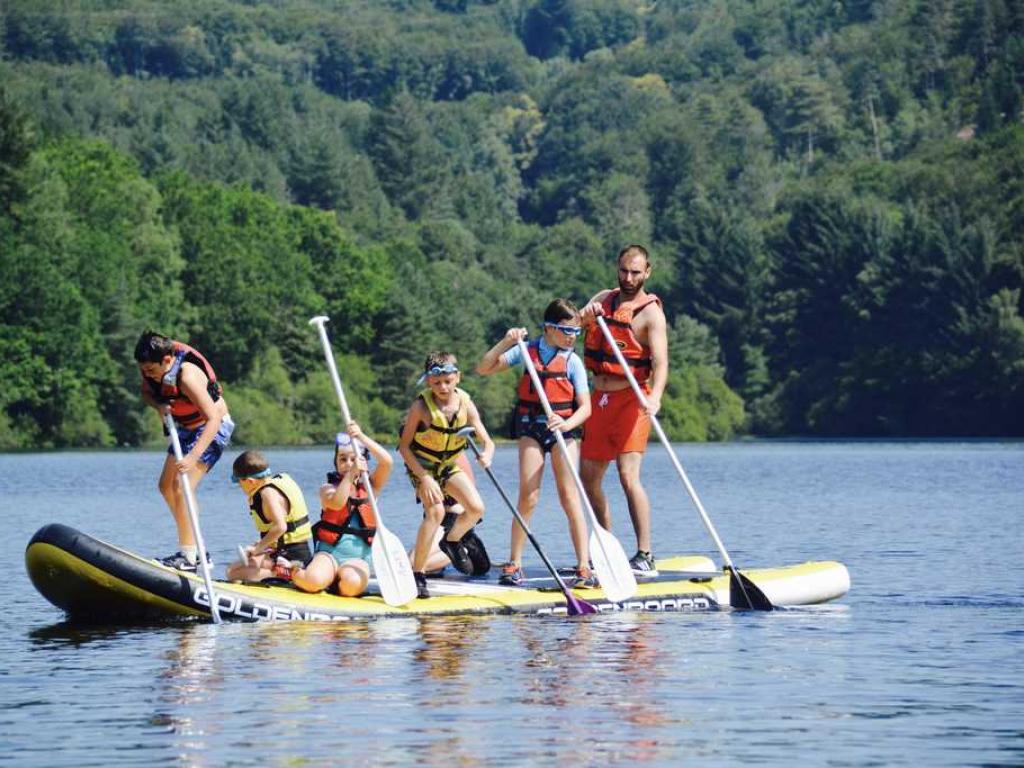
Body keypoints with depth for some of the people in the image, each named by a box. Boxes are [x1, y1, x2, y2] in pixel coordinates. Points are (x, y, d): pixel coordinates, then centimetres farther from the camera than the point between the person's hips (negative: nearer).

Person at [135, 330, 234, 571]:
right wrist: (158, 405, -17)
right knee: (166, 486, 12)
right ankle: (197, 549, 21)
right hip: (187, 428, 9)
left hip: (213, 428, -9)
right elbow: (147, 393, 8)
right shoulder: (149, 368, -13)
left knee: (182, 488, -21)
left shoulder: (188, 376, -35)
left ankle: (188, 557, -19)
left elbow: (213, 419, -37)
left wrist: (193, 457, -46)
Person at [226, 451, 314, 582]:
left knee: (233, 572, -16)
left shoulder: (268, 493, -17)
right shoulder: (281, 477, 11)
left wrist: (258, 548, -21)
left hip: (290, 556, -10)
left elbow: (280, 526, -29)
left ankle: (281, 571, -18)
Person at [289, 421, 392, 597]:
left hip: (358, 556, 1)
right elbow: (336, 503, -19)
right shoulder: (328, 489, 5)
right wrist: (351, 474, -25)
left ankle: (336, 579, 1)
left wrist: (361, 437, -14)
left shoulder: (370, 487, 10)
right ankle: (294, 573, 5)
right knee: (313, 581, -32)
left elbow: (387, 462, -7)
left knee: (351, 585, -35)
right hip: (329, 551, -1)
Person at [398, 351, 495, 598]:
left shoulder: (465, 404, -12)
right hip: (421, 464, -5)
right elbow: (404, 446, -18)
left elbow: (487, 441, -11)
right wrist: (424, 478, -26)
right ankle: (417, 574, -18)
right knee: (436, 511, -25)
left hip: (448, 464, 5)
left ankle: (452, 541, 24)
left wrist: (487, 455, -36)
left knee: (476, 508, -9)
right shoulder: (421, 406, -23)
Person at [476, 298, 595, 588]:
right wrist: (505, 344, -12)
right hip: (531, 428, 1)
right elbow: (484, 369, 2)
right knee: (528, 497, -5)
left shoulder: (573, 361, 0)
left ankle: (584, 567, -7)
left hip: (564, 429, -1)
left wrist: (567, 424, -25)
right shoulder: (527, 351, 3)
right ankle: (514, 565, 3)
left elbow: (585, 406, -6)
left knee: (569, 497, -6)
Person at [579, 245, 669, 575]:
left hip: (630, 399, -7)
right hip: (600, 398, 7)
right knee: (588, 478, 11)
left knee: (629, 477, -18)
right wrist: (586, 315, -21)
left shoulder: (650, 312, -8)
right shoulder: (604, 299, 13)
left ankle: (645, 556, -18)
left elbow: (660, 362, -21)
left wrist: (655, 396, -39)